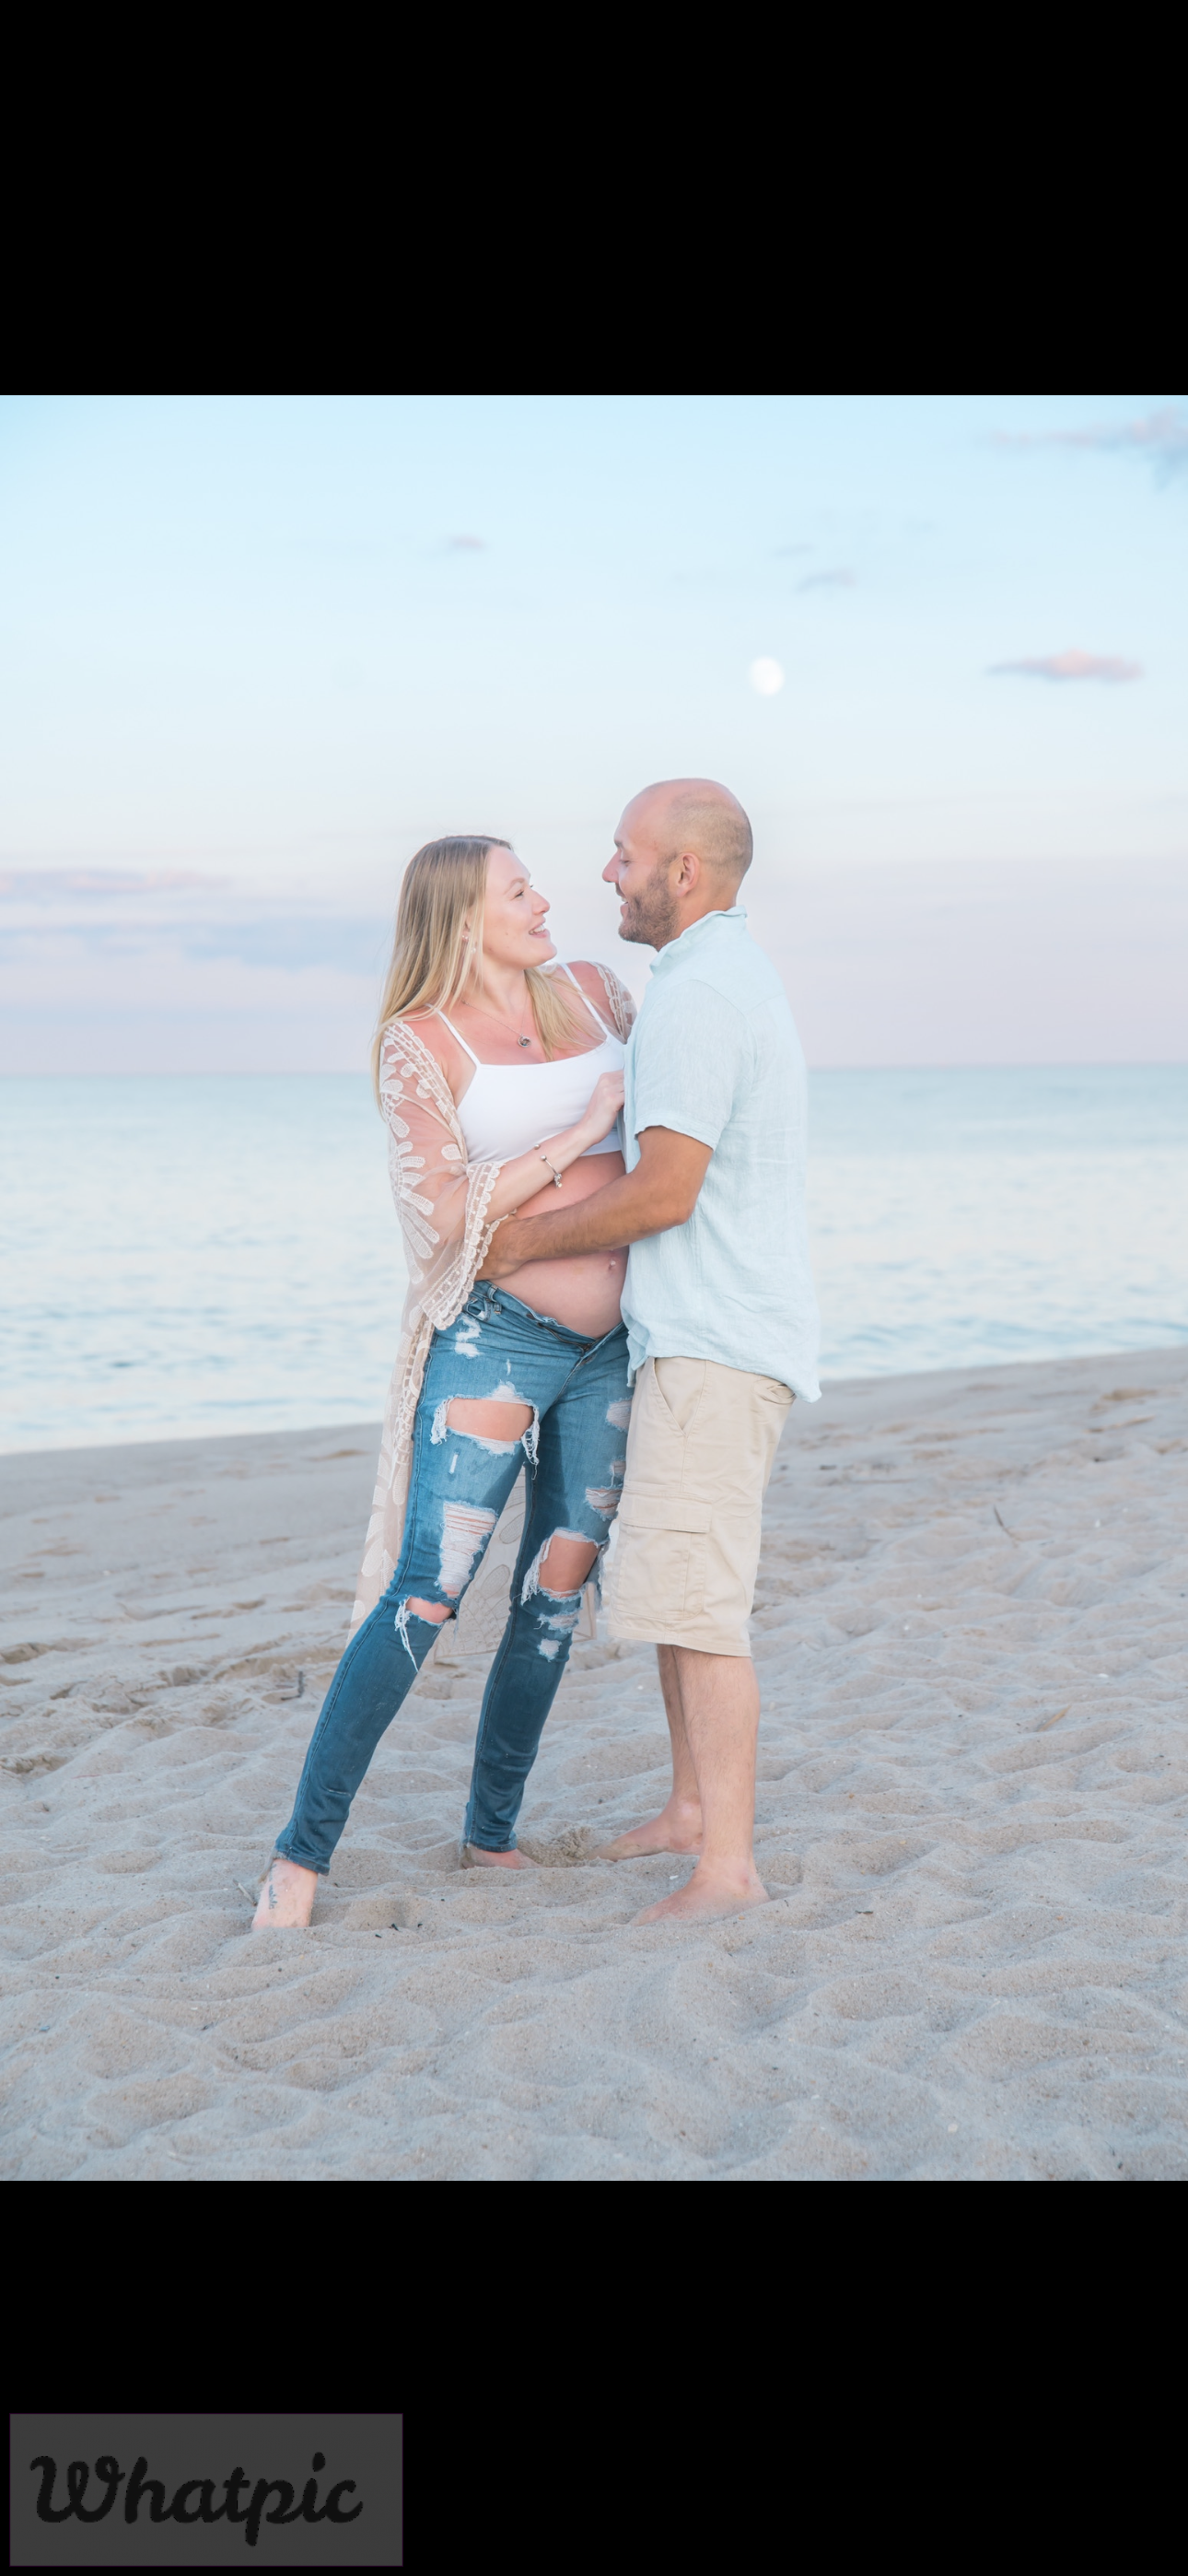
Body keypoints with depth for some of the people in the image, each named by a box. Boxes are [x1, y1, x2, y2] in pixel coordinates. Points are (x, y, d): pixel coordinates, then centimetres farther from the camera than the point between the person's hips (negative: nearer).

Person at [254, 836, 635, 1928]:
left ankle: (492, 1832, 22)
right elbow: (443, 1215, -16)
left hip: (609, 1346, 6)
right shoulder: (421, 1043, -7)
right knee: (424, 1597, -13)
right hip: (493, 1337, -6)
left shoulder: (592, 990, 9)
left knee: (555, 1598, 9)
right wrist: (578, 1135, -15)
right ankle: (303, 1852, -5)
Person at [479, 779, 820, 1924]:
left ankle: (727, 1866, -11)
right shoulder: (738, 976, 17)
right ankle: (692, 1807, 27)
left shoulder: (697, 994, -17)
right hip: (700, 1336, 11)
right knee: (667, 1574, 18)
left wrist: (526, 1240, -9)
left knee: (692, 1599, -12)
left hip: (714, 1345, -11)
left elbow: (664, 1191, -22)